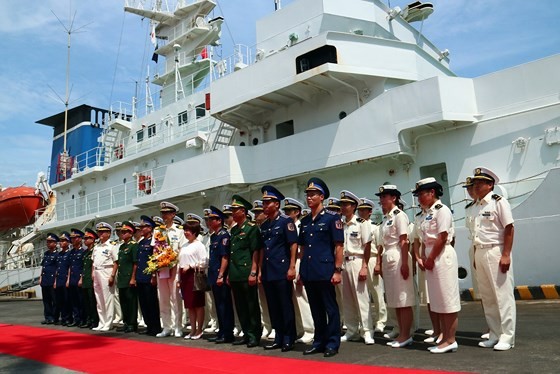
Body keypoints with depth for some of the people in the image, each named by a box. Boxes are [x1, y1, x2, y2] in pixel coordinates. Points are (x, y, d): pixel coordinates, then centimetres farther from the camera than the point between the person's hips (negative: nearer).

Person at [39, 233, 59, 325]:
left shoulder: (57, 255, -7)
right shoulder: (46, 253, 15)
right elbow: (42, 266, 20)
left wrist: (55, 281, -13)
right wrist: (40, 278, 13)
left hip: (52, 281, -7)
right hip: (44, 281, 7)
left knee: (54, 300, 0)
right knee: (46, 299, 11)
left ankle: (54, 318, 6)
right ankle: (48, 317, 17)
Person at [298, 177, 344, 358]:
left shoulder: (332, 218, -4)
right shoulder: (305, 221, 12)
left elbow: (339, 246, -7)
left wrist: (337, 270, -12)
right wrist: (301, 269, 13)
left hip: (325, 271, -6)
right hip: (308, 272, 6)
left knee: (330, 308, 4)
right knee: (315, 309, 14)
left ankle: (332, 343, 14)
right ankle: (319, 341, 25)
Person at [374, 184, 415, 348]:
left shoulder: (399, 215, -9)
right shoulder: (386, 218, 15)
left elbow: (404, 241, -14)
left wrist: (405, 263, -18)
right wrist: (379, 262, 15)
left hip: (398, 258, -9)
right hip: (387, 259, 9)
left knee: (403, 299, -2)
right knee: (394, 300, 12)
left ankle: (406, 335, 5)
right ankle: (402, 334, 20)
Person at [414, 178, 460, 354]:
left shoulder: (441, 210, -10)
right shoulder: (426, 213, 15)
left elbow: (442, 238, -16)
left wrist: (431, 259, -13)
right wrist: (424, 257, 4)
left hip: (442, 256, -9)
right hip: (431, 258, 9)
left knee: (447, 299, -3)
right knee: (437, 301, 11)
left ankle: (450, 340, 3)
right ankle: (445, 338, 19)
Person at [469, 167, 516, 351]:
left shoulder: (499, 202, -7)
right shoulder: (475, 207, 14)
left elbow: (509, 229, -12)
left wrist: (506, 255, -18)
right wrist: (476, 257, 12)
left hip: (496, 252, -8)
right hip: (480, 253, 8)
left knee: (503, 295, -2)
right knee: (487, 297, 12)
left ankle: (507, 337, 8)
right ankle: (495, 335, 22)